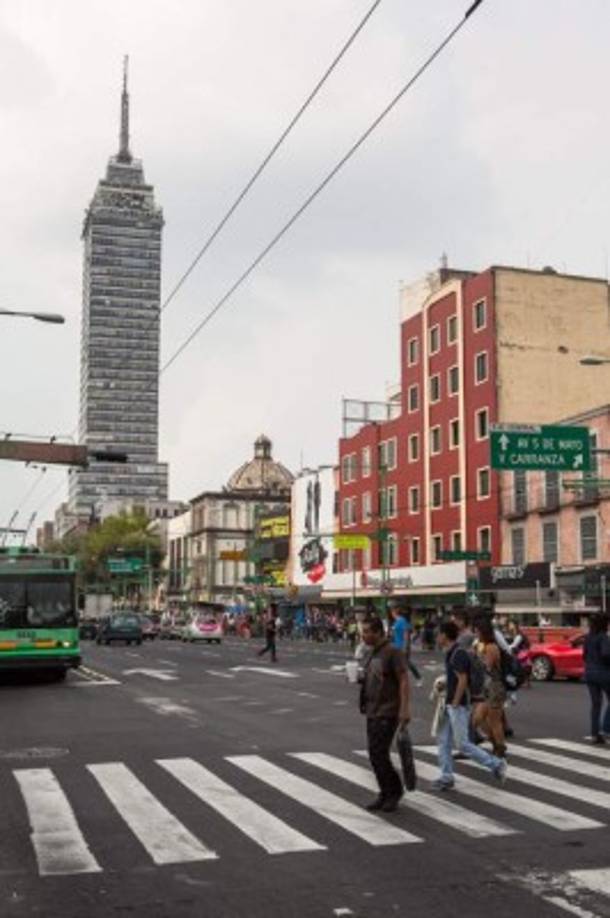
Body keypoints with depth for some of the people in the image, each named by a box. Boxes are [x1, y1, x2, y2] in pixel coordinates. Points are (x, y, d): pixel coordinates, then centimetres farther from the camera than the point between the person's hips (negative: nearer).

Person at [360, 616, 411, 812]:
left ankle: (393, 791, 6)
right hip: (372, 712, 9)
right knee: (375, 755, 10)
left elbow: (403, 680, -17)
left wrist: (404, 708, -23)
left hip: (387, 713, -9)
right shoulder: (372, 653, 13)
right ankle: (386, 793, 21)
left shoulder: (392, 653, -13)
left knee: (379, 754, -10)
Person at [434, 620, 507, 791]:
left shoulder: (458, 654, -18)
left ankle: (496, 764, 4)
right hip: (449, 705, 10)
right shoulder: (450, 653, 12)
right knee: (443, 740, 9)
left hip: (458, 706, -10)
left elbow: (462, 681, -23)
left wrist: (454, 705, -21)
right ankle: (446, 777, 13)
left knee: (462, 744, -5)